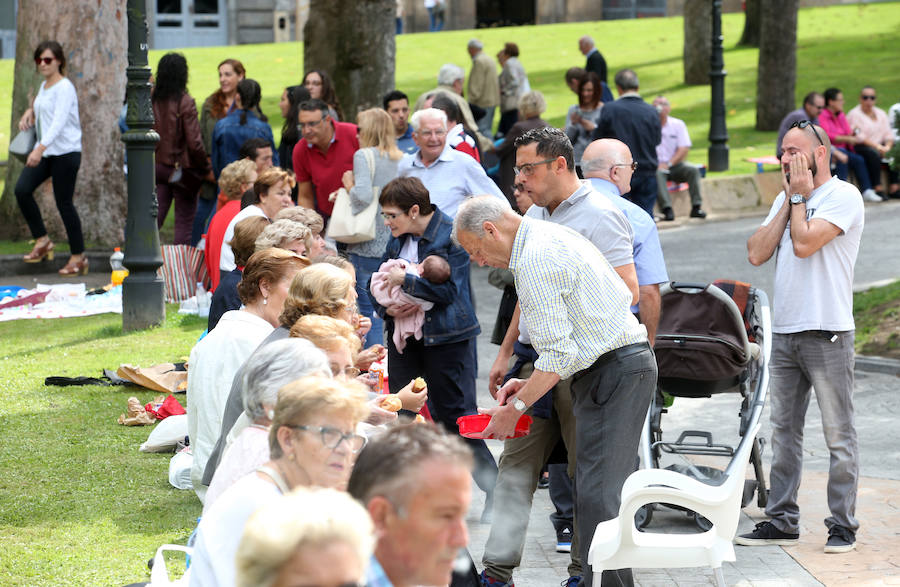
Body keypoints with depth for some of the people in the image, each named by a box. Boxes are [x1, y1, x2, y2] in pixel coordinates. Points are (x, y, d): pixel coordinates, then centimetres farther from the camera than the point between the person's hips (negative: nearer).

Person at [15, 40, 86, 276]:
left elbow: (59, 122, -26)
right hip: (44, 152, 8)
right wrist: (30, 111, 17)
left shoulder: (64, 87, -13)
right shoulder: (44, 86, 14)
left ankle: (78, 257, 6)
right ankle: (42, 241, 3)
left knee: (64, 202, -5)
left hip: (66, 152, -8)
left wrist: (41, 148, -38)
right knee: (22, 189, -9)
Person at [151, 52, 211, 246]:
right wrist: (205, 167, -2)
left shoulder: (152, 100, -1)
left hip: (158, 169, 4)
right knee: (184, 222, 4)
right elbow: (194, 143, -15)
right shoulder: (185, 103, -15)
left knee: (155, 217, 8)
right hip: (182, 170, -4)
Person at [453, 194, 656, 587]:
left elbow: (558, 354, -17)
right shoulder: (552, 238, 18)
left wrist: (515, 408, -9)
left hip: (615, 373, -11)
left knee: (597, 496, -12)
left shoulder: (534, 259, -15)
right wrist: (528, 384, 18)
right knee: (597, 491, 10)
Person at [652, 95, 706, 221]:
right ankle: (667, 209, -43)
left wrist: (668, 164, -15)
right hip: (655, 166, -3)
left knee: (693, 170, -24)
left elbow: (684, 149, -2)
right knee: (658, 173, -35)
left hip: (674, 164, 3)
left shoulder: (678, 124, 7)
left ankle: (696, 207, -25)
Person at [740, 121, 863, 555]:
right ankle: (781, 521, 15)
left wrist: (799, 197, -5)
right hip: (784, 332, 7)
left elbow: (804, 243, -19)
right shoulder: (786, 199, 16)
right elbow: (757, 253, 5)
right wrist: (789, 201, 3)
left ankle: (843, 526, 3)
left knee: (838, 435, -2)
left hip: (827, 332, -7)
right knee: (783, 431, 9)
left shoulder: (843, 196, -7)